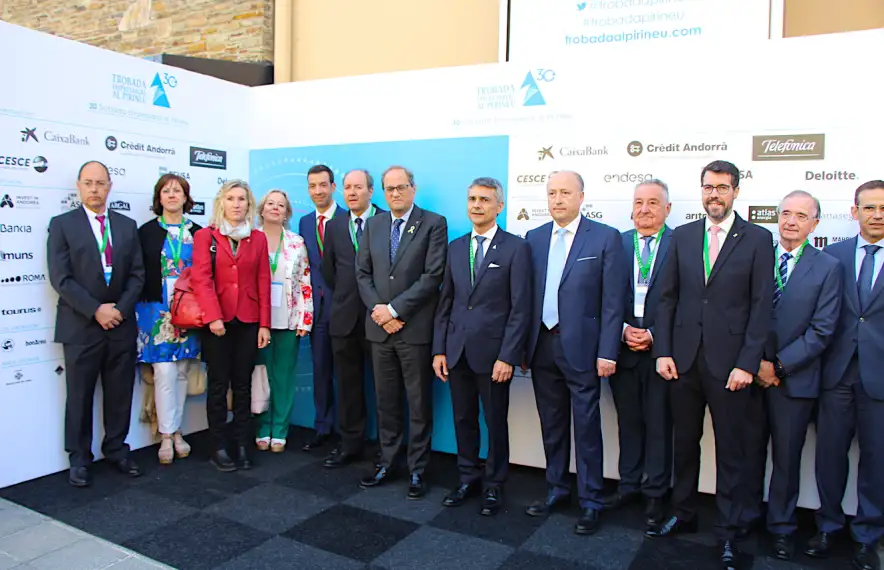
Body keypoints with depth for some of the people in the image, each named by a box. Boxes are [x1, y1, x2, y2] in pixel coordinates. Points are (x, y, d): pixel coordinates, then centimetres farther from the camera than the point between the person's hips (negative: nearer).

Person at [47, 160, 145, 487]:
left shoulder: (127, 226, 10)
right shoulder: (62, 224, 0)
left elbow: (137, 274, 5)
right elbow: (60, 279, -8)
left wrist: (120, 308, -9)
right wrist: (95, 310, -15)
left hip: (122, 325, 3)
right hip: (80, 326, -3)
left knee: (120, 395, 9)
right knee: (80, 397, 7)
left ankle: (117, 450, 23)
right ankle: (79, 459, 19)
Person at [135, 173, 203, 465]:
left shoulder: (198, 232, 7)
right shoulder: (146, 232, 4)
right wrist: (138, 311, -4)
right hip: (157, 312, -2)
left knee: (181, 372, 8)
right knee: (164, 371, -7)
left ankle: (176, 431, 20)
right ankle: (167, 435, 5)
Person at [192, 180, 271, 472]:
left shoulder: (258, 238, 9)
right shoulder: (205, 236, 3)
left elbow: (263, 282, 5)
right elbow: (202, 279, -6)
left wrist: (264, 324, 0)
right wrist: (213, 317, -18)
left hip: (248, 321, 2)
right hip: (217, 321, -2)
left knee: (243, 384, 7)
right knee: (218, 385, 3)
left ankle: (242, 445, 15)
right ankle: (218, 447, 12)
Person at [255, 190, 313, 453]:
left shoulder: (297, 243, 5)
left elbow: (305, 282, 3)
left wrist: (304, 319, -3)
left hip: (288, 320, 0)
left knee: (284, 376, 5)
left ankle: (279, 431, 14)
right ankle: (263, 429, 18)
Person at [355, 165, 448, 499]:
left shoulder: (434, 223, -4)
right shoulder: (373, 225, 11)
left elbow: (433, 276, -12)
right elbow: (362, 273, 9)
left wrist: (394, 309, -14)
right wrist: (377, 309, -7)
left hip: (415, 328, -4)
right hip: (379, 326, 5)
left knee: (419, 403, 5)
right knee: (386, 400, 13)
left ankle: (417, 469, 17)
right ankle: (386, 462, 25)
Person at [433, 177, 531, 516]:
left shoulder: (515, 248, -5)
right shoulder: (455, 247, 10)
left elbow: (520, 307, -9)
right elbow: (445, 302, 10)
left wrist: (508, 356, -14)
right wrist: (439, 349, 5)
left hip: (492, 353, -4)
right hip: (457, 351, 4)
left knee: (496, 422, 9)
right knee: (463, 419, 13)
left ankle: (494, 485, 25)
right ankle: (468, 478, 30)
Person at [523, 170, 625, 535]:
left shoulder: (606, 238, -4)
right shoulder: (534, 238, 9)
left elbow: (612, 300, -7)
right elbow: (527, 295, 8)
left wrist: (607, 352, -11)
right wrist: (522, 345, 5)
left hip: (581, 348, -4)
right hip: (542, 346, 4)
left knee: (586, 427, 4)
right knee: (551, 425, 15)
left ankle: (590, 502, 19)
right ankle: (557, 491, 31)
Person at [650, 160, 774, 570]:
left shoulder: (757, 239, -1)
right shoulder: (682, 236, 8)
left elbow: (761, 306, -5)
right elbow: (667, 297, 7)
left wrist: (747, 364, -11)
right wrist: (663, 351, -1)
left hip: (730, 362, -3)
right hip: (684, 358, 3)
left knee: (731, 450, 7)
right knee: (685, 441, 14)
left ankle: (728, 532, 22)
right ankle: (683, 515, 31)